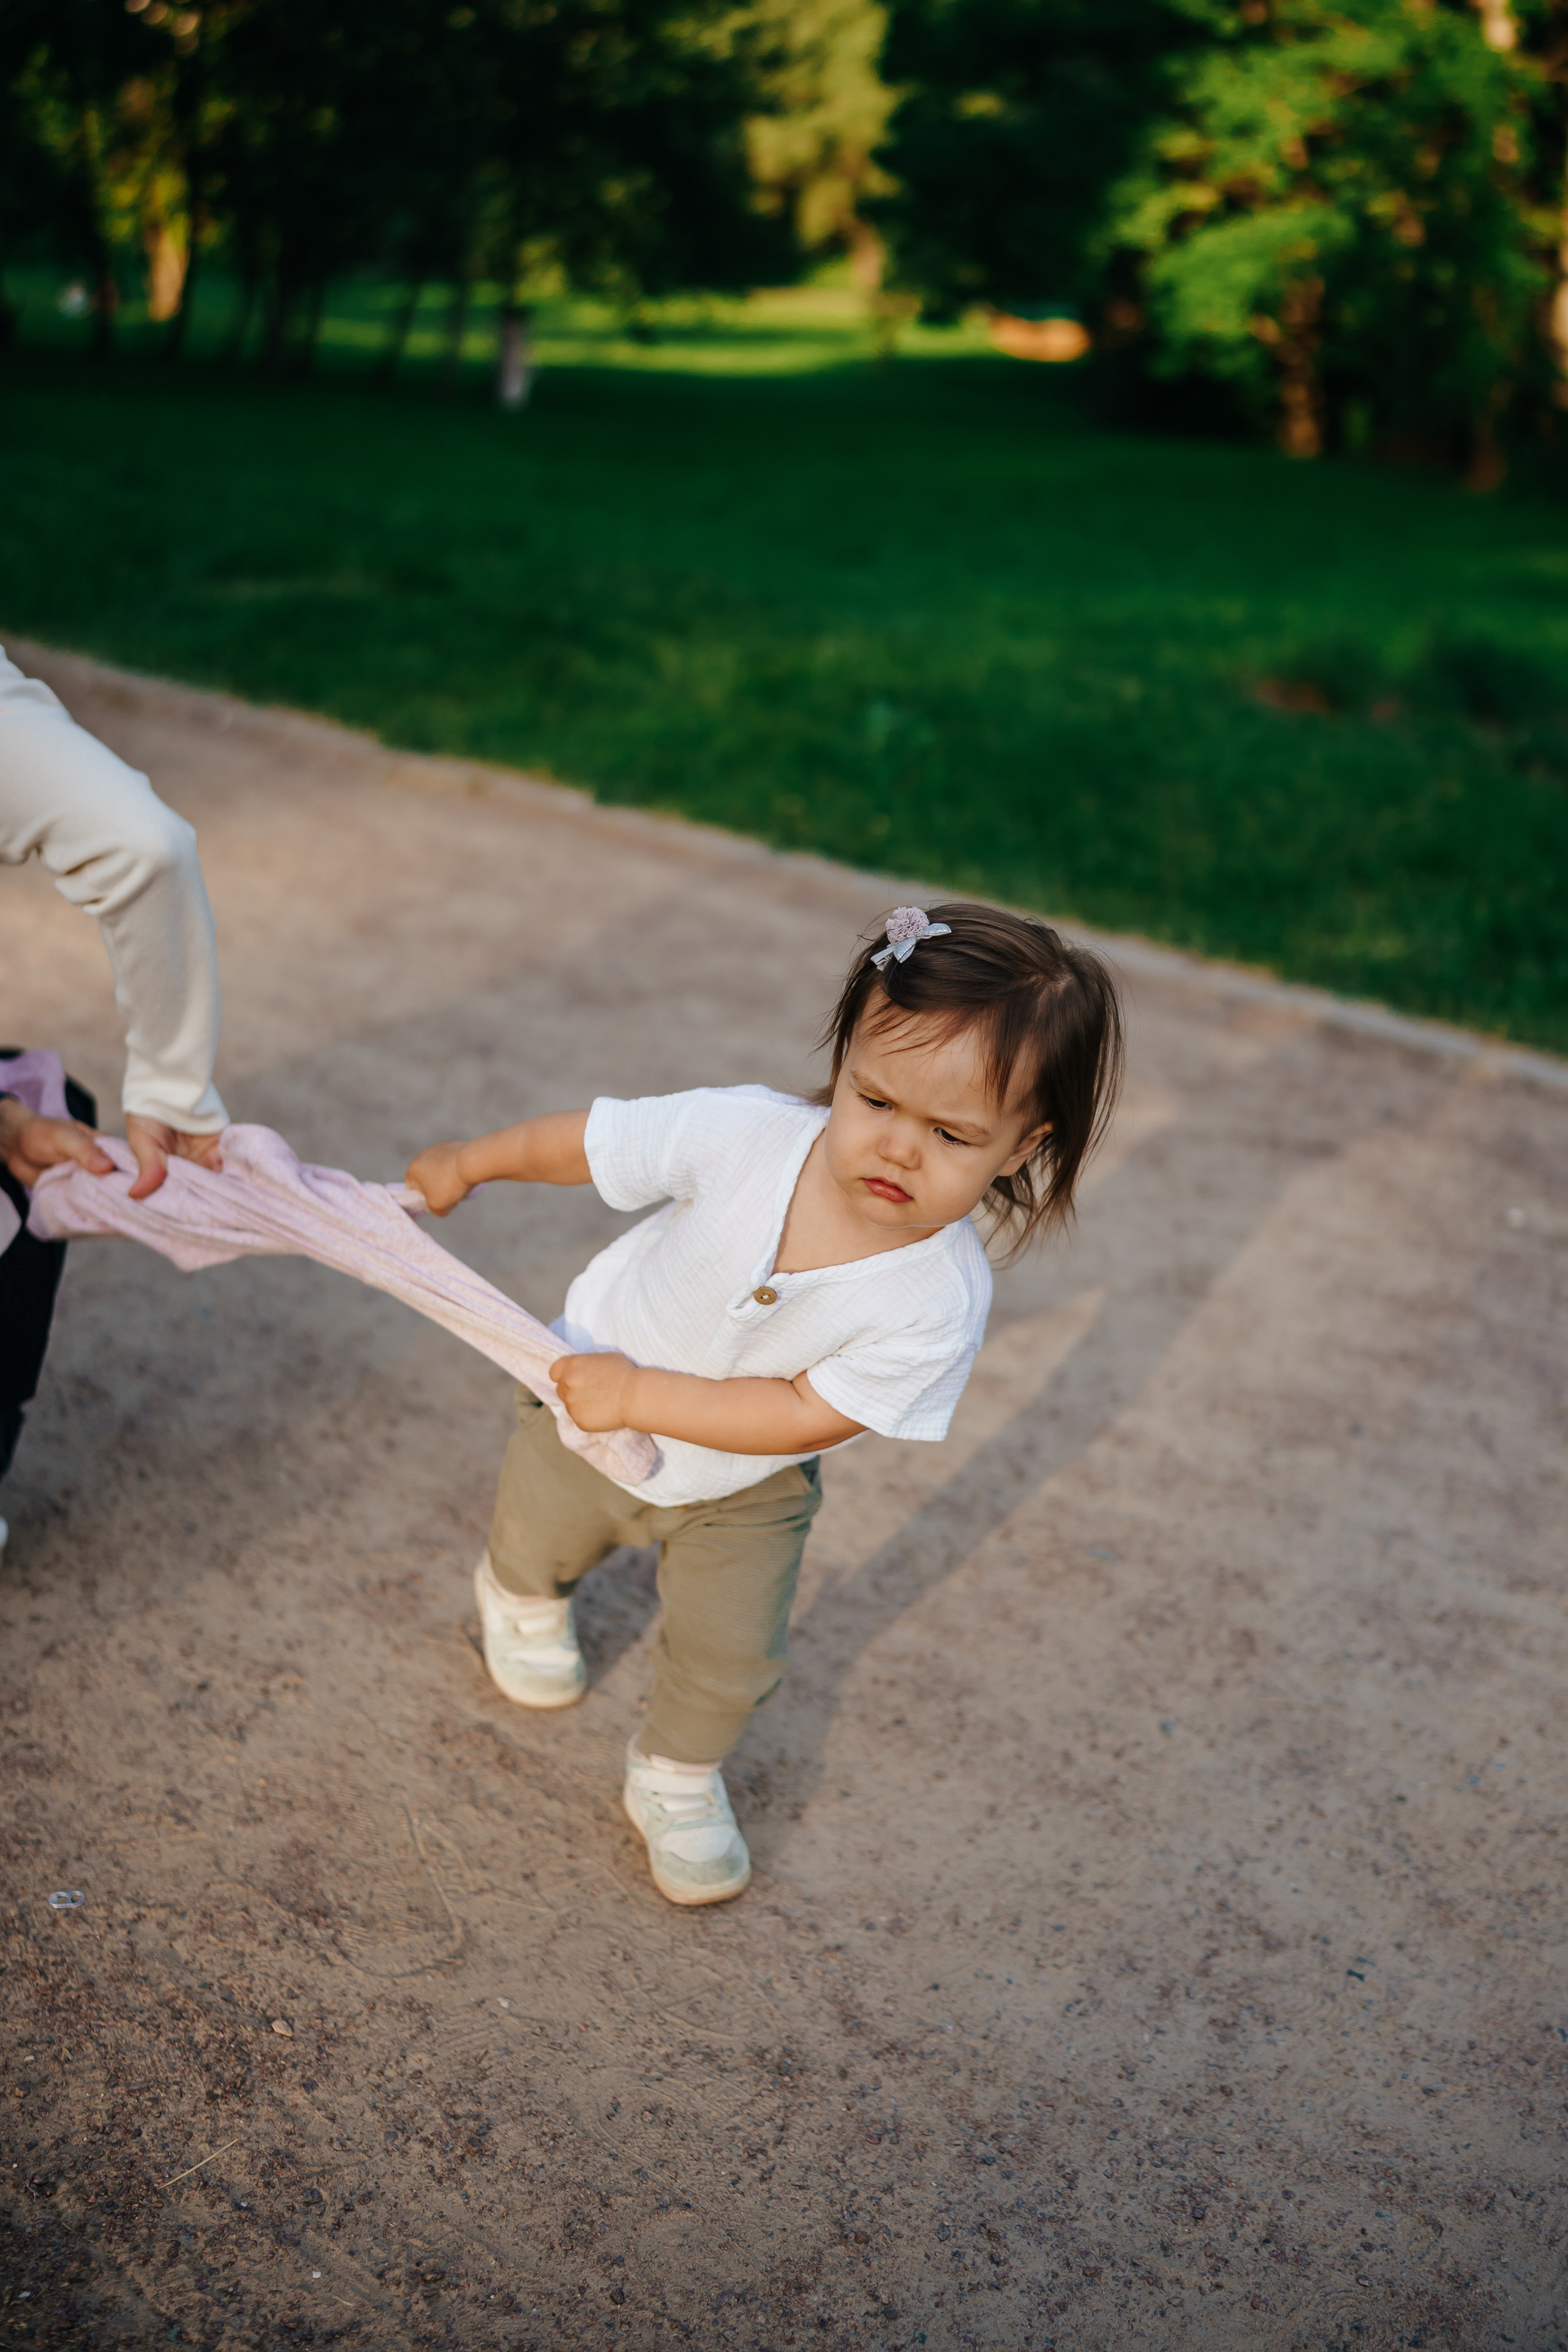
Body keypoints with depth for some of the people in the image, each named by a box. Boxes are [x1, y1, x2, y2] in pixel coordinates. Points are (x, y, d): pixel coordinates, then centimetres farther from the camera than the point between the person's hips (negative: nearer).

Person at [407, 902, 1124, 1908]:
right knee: (540, 1540, 28)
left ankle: (676, 1776, 42)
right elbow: (586, 1142, -18)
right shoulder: (743, 1131, -36)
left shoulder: (940, 1303, -36)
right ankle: (523, 1598, 67)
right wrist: (467, 1164, -2)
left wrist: (640, 1395, -33)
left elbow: (801, 1415, -30)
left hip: (742, 1491, -1)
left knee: (731, 1658, 7)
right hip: (591, 1402, 1)